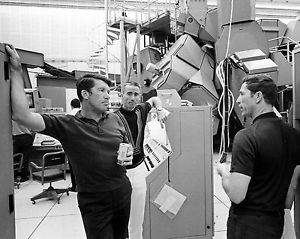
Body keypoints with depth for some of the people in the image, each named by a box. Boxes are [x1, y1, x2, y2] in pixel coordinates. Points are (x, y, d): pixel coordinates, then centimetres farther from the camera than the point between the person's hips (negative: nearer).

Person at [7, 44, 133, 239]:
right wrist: (16, 71, -20)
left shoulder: (114, 119, 1)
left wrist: (129, 156, -9)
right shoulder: (67, 125, -12)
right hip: (94, 202, -4)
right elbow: (23, 115, -24)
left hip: (123, 193, 4)